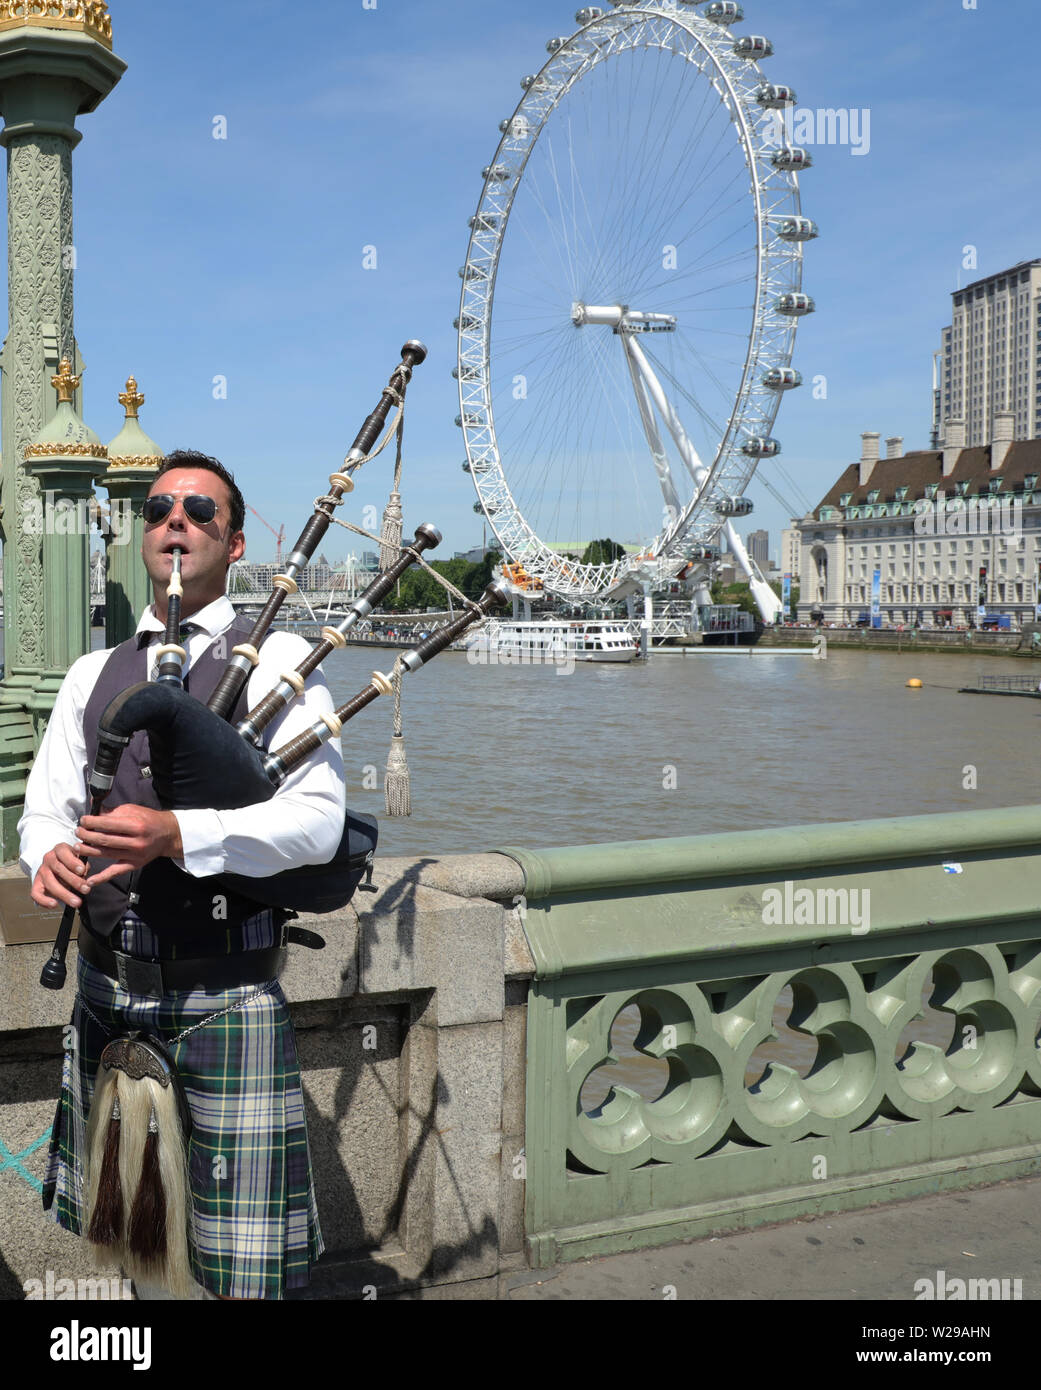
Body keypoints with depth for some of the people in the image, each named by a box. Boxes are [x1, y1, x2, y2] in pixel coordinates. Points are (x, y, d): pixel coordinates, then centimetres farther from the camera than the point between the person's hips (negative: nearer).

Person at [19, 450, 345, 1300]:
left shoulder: (278, 661, -4)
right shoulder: (93, 675, 13)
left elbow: (318, 819, -14)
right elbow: (46, 807, 11)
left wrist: (178, 834, -27)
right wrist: (50, 858, -13)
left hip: (225, 996, -5)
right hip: (108, 992, 5)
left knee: (236, 1273, -2)